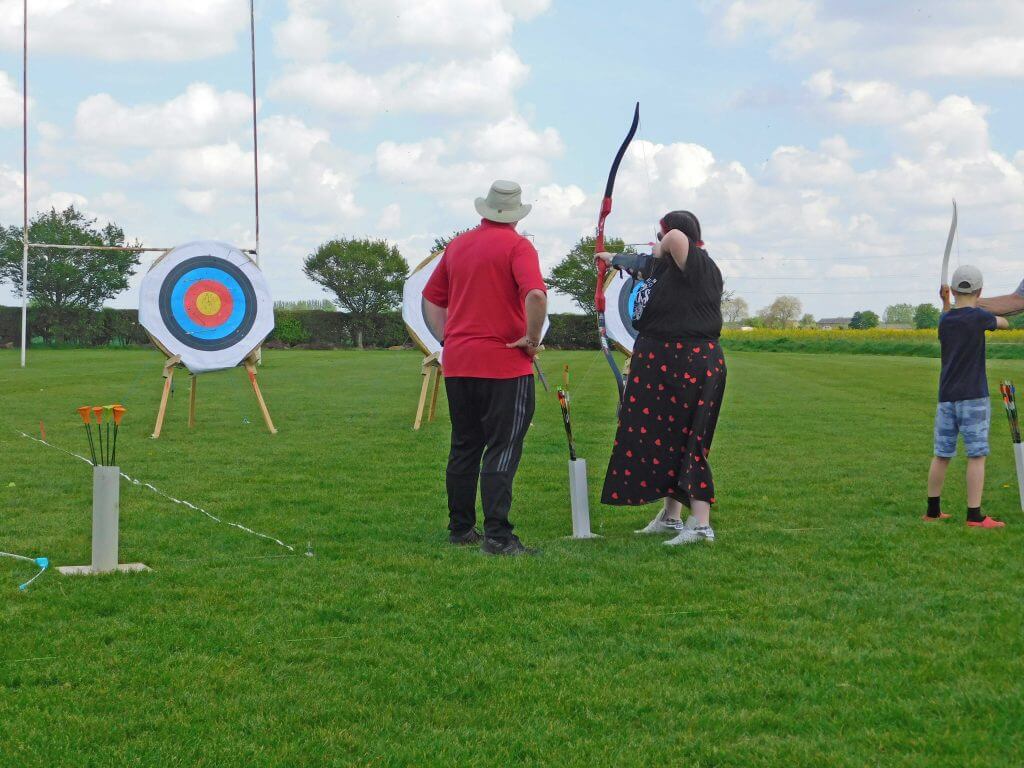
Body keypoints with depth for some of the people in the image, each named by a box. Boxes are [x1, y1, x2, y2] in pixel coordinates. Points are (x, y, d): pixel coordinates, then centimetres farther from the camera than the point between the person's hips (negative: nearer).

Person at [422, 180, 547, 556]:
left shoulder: (458, 245, 12)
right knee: (503, 450, -3)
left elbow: (431, 299, 16)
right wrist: (532, 337, -12)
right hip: (505, 365, -6)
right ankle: (498, 536, -7)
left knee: (464, 447, 15)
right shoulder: (516, 246, -8)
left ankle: (461, 528, 20)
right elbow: (535, 294, -24)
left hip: (458, 363, 6)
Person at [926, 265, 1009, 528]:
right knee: (976, 456, -3)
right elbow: (1003, 323, 10)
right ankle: (974, 515, -6)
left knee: (941, 455, 11)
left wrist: (945, 302, 34)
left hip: (946, 397, 6)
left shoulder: (945, 319, 5)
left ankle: (933, 510, 18)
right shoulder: (978, 316, -9)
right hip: (973, 397, -6)